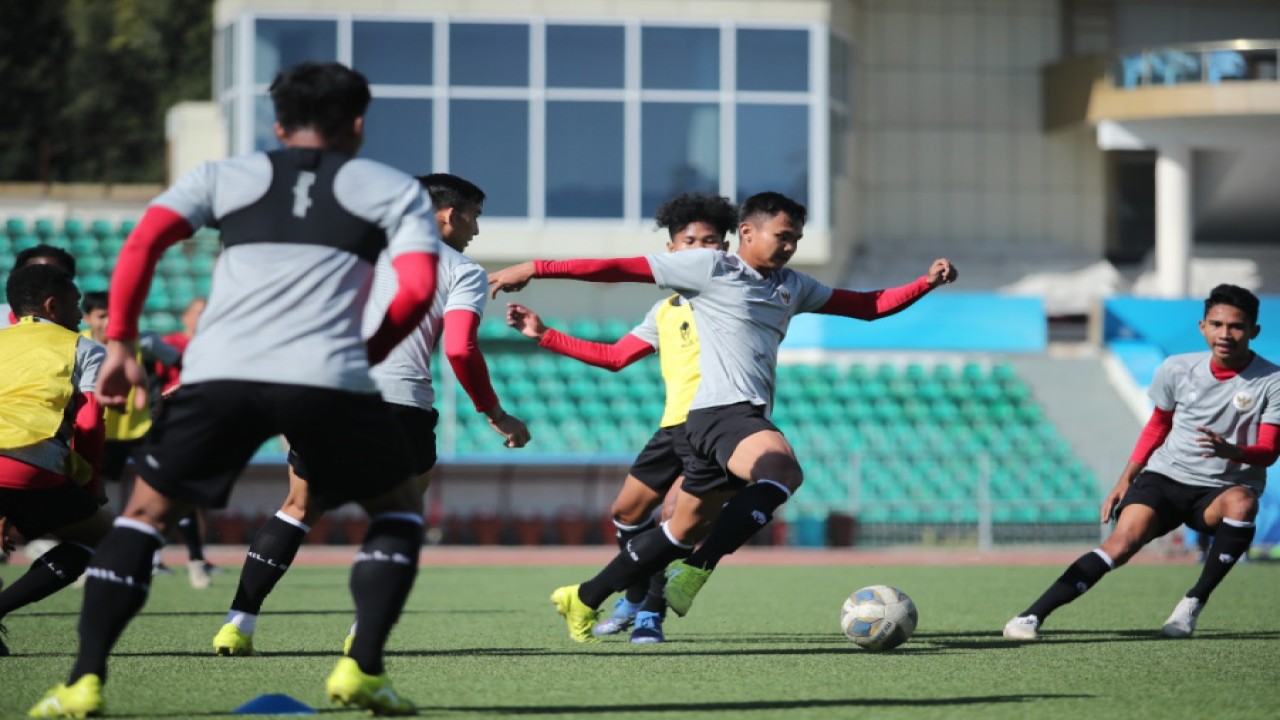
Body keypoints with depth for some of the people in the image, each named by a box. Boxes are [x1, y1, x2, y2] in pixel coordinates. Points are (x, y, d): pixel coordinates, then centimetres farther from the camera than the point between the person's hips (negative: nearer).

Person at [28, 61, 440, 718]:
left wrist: (120, 345, 9)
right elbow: (417, 288, 5)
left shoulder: (224, 176, 24)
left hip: (218, 374, 2)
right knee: (398, 507, 23)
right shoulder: (395, 189, 20)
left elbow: (141, 243, 9)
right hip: (327, 379, -1)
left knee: (146, 512, 20)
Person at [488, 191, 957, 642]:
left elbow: (868, 306, 24)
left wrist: (927, 282, 10)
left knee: (684, 532, 12)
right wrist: (534, 269, -1)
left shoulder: (792, 287, 21)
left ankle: (583, 600, 24)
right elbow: (620, 269, 0)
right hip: (720, 410, -8)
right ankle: (695, 573, -32)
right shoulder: (710, 268, 0)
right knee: (783, 467, -33)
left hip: (749, 418, 8)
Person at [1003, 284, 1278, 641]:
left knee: (1241, 503, -37)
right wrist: (1125, 481, 13)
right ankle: (1032, 616, -26)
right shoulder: (1178, 370, 1)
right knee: (1123, 541, -24)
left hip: (1220, 490, -1)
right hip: (1165, 477, 1)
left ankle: (1194, 602, -21)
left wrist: (1231, 451, -34)